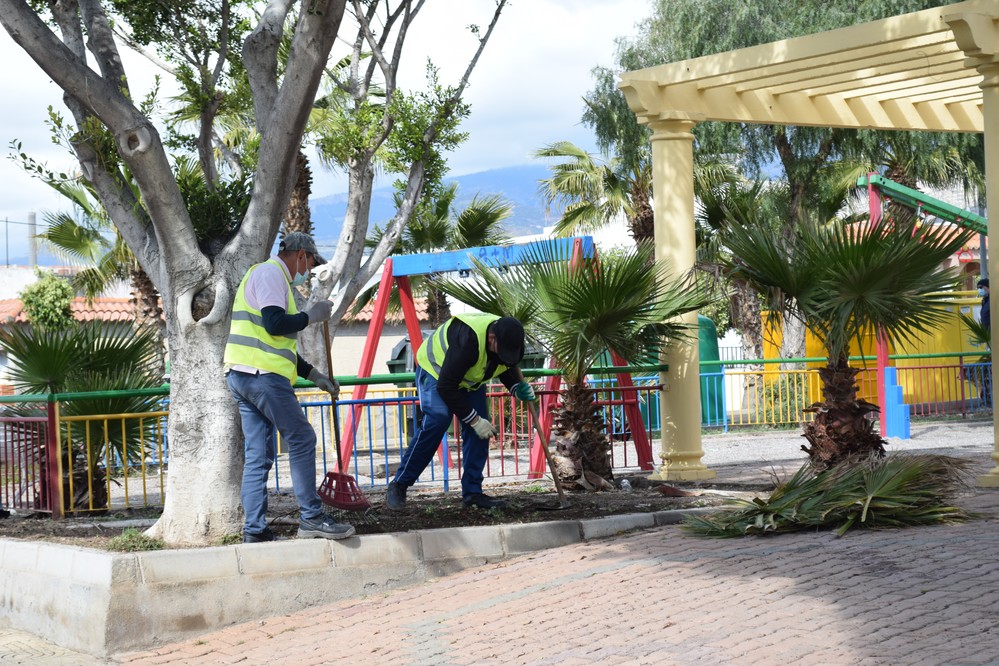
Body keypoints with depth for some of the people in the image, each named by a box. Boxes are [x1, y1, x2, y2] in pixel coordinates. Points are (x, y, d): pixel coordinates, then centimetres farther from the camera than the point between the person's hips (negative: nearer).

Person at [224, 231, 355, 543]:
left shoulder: (273, 276, 27)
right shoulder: (271, 273, -5)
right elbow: (275, 323, -20)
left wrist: (313, 374, 25)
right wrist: (311, 315, -4)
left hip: (242, 376, 10)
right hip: (262, 375, -10)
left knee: (257, 456, 7)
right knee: (301, 439, -4)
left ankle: (254, 531, 6)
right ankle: (311, 519, -3)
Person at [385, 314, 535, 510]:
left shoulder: (509, 340, -19)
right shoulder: (468, 340, -42)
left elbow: (508, 367, 6)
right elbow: (446, 387, -35)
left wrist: (518, 387, -15)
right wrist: (474, 419, -30)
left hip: (470, 379, 7)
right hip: (434, 369, -7)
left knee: (480, 430, -8)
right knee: (438, 419, -26)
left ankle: (472, 492, 1)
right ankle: (398, 485, -17)